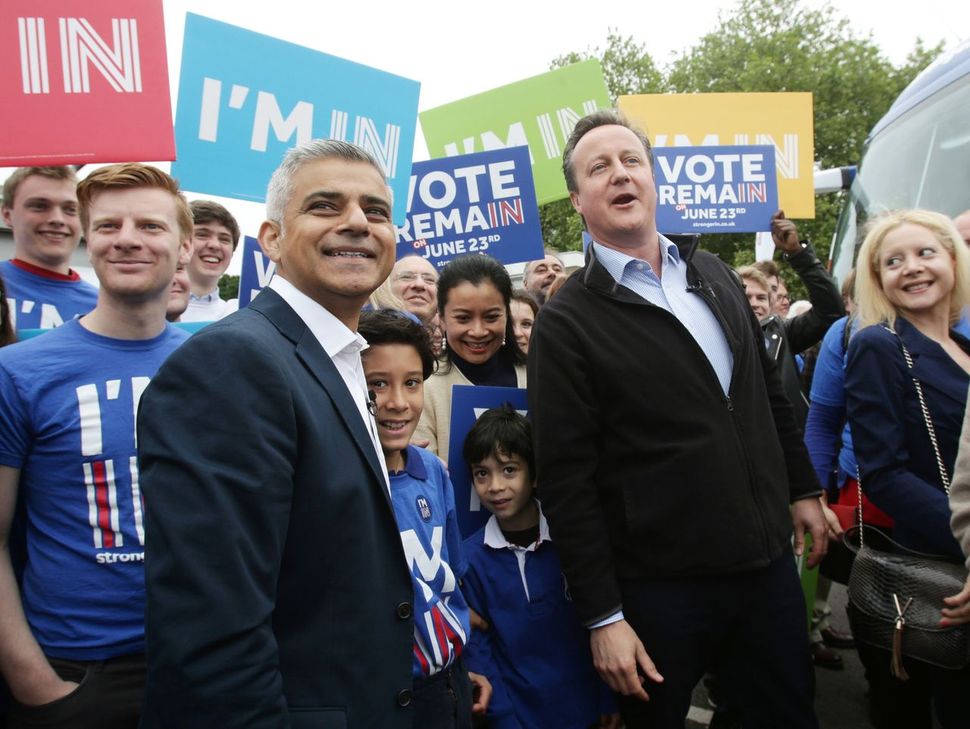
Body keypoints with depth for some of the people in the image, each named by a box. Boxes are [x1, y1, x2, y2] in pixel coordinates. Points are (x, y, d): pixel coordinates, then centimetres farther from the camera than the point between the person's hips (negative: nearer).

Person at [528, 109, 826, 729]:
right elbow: (566, 481, -14)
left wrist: (803, 490, 17)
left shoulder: (715, 276, 7)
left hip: (768, 562, 6)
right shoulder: (565, 323, -12)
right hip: (661, 588, -5)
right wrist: (602, 616, -14)